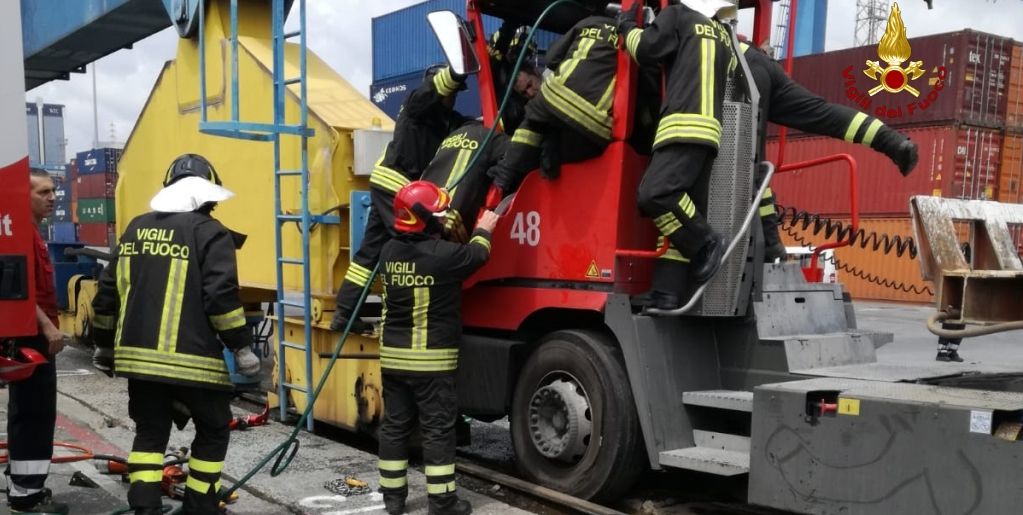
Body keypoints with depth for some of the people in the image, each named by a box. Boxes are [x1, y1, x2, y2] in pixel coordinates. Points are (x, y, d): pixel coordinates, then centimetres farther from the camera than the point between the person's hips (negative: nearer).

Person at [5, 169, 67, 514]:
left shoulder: (31, 232, 16)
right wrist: (48, 327, -24)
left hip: (33, 336, 11)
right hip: (30, 336, -11)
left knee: (28, 413, 15)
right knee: (34, 414, -7)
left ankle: (23, 485, 24)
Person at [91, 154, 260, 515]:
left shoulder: (136, 228, 12)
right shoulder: (209, 232, -7)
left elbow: (108, 293, 16)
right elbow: (222, 296, -15)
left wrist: (104, 346, 26)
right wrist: (242, 347, -7)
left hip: (139, 355, 6)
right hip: (191, 358, -5)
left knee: (149, 432, 17)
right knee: (213, 430, 13)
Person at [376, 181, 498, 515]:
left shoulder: (390, 252, 2)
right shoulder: (443, 254, -17)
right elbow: (476, 256, 3)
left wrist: (449, 226, 35)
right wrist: (483, 231, 22)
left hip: (394, 355, 6)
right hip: (432, 359, -6)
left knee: (395, 425, 13)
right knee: (438, 429, 2)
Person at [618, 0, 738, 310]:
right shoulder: (724, 36, 29)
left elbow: (647, 50, 2)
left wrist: (627, 25, 20)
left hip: (685, 127, -9)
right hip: (705, 131, 9)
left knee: (655, 195, -22)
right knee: (673, 202, 3)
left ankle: (706, 244, -11)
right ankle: (667, 293, -3)